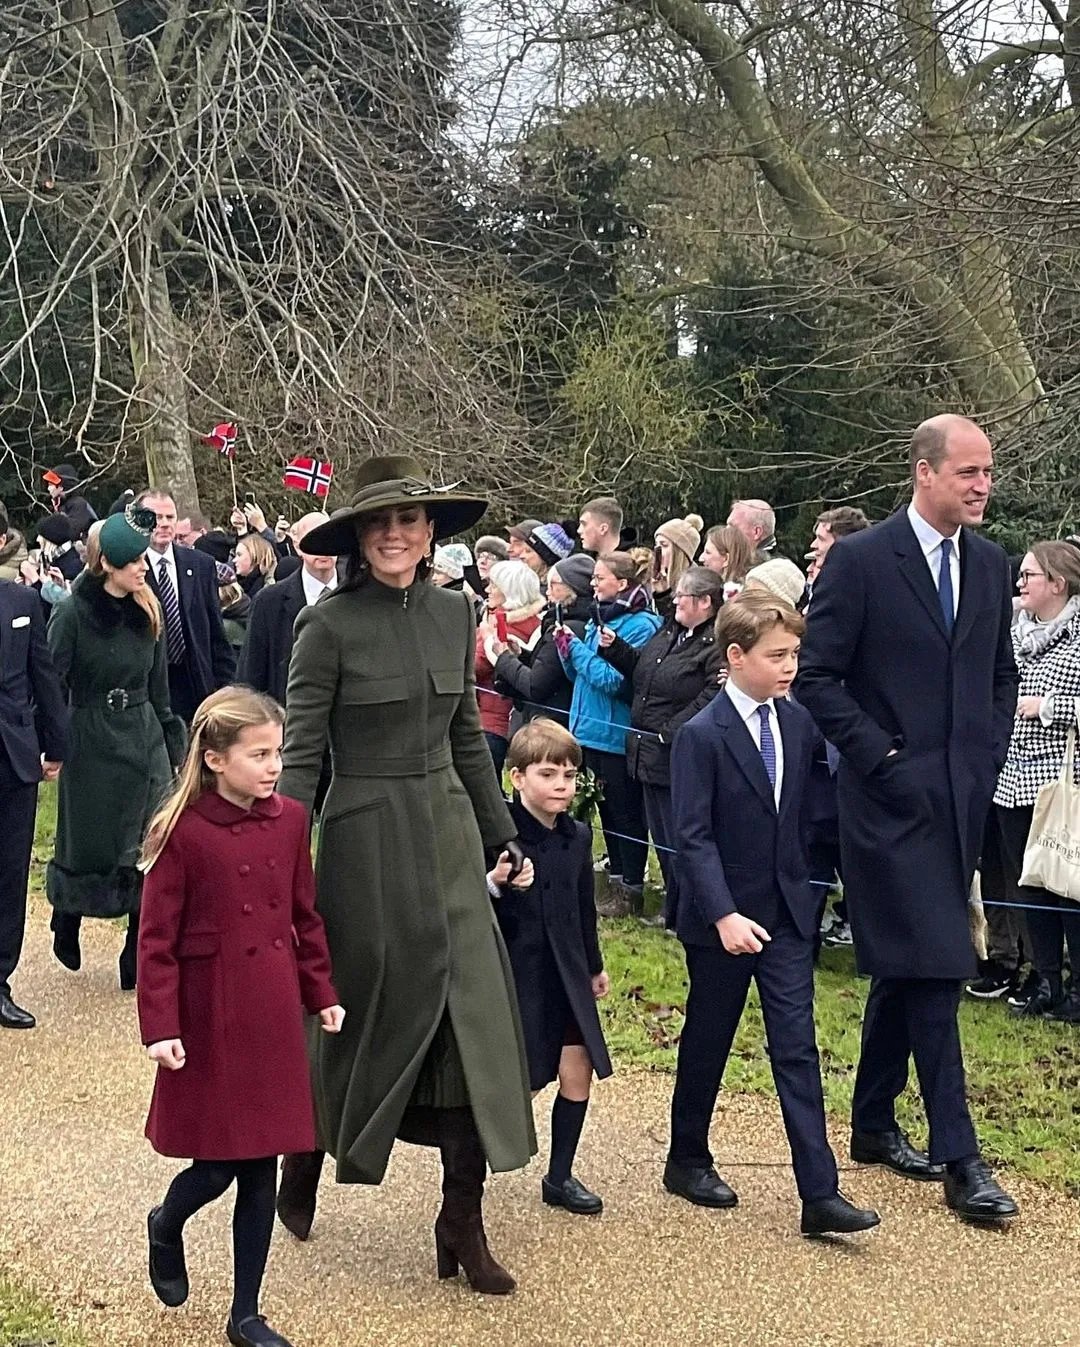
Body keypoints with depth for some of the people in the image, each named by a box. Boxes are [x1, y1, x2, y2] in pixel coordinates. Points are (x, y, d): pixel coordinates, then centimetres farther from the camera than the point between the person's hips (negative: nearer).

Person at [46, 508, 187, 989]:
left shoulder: (148, 612, 5)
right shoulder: (72, 614, -11)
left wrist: (172, 740, 13)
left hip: (145, 741, 4)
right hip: (92, 745, -4)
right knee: (88, 849, 10)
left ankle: (141, 958, 5)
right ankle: (67, 917, 39)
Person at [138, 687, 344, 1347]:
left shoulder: (290, 820, 2)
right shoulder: (185, 833, -13)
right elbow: (157, 940, -10)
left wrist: (322, 993, 12)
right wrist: (161, 1027, -13)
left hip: (274, 1015, 5)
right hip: (211, 1017, -4)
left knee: (262, 1169, 9)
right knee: (217, 1166, 1)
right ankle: (166, 1226, 37)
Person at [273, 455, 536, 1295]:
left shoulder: (453, 612, 5)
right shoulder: (330, 623, -11)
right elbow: (301, 752, -11)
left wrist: (503, 835, 17)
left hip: (449, 833, 5)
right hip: (366, 838, -5)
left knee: (472, 1012, 0)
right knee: (370, 1010, 7)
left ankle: (463, 1224, 10)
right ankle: (302, 1168, 35)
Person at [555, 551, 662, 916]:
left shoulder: (639, 625, -15)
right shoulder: (599, 619, 10)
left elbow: (612, 680, -22)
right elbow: (580, 675, 14)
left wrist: (575, 646, -16)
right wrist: (567, 648, -4)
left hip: (617, 735, -8)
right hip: (591, 731, 8)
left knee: (626, 814, 1)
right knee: (607, 811, 15)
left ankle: (632, 892, 10)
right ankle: (616, 882, 25)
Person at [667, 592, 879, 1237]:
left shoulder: (799, 722, 3)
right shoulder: (702, 735, -14)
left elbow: (802, 811, 11)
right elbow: (693, 835, -17)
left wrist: (805, 884, 2)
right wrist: (723, 914, -24)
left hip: (788, 911, 4)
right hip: (722, 915, -4)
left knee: (798, 1047, 0)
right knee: (708, 1041, 11)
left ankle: (820, 1193, 0)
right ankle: (688, 1160, 31)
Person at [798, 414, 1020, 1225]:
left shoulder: (991, 566, 9)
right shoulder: (861, 560, -9)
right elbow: (818, 677, -9)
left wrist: (988, 759, 7)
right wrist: (879, 755, -12)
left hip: (962, 796, 6)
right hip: (891, 795, -6)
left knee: (905, 969, 15)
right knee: (934, 967, -9)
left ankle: (875, 1123, 28)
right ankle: (959, 1156, -3)